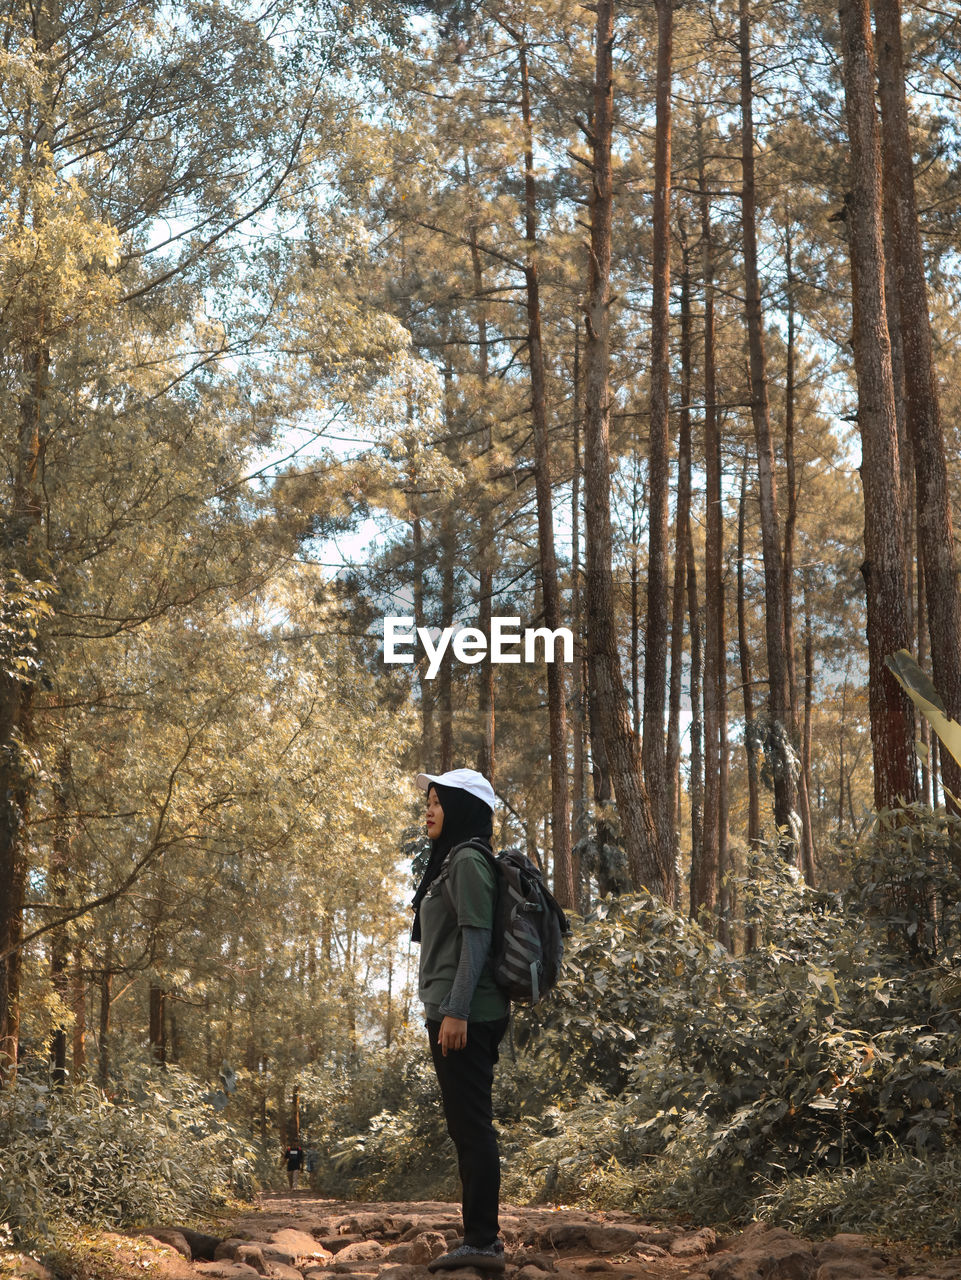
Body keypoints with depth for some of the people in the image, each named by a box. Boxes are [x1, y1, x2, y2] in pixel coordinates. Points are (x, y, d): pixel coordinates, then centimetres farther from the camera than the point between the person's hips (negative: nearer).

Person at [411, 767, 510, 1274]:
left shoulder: (468, 861, -10)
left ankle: (482, 1240, -4)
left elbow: (477, 938, -18)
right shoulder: (450, 861, 19)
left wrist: (455, 1010, -22)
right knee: (468, 1127, 12)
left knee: (470, 1125, -8)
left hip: (465, 1015, -10)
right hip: (451, 1011, 10)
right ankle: (481, 1237, 17)